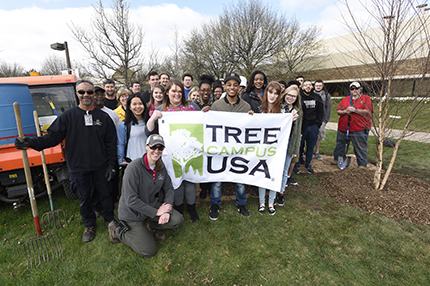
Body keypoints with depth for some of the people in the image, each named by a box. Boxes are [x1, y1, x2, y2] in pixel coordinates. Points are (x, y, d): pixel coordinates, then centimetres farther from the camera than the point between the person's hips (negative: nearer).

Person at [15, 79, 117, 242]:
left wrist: (111, 165, -2)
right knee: (84, 199, 13)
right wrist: (32, 143, -18)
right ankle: (89, 225, 34)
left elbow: (111, 143, 2)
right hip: (78, 168, 0)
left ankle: (109, 220, 35)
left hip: (101, 167, 0)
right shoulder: (68, 116, 1)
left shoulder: (104, 117, 1)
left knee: (104, 195, 12)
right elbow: (53, 137, -1)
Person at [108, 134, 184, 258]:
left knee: (178, 220, -14)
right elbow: (131, 200, -26)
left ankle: (152, 226, 16)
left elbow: (169, 189, 3)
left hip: (153, 204, 6)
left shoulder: (161, 167, -5)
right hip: (132, 213, -5)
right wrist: (156, 212, -23)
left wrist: (167, 209, -15)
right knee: (149, 251, -3)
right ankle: (117, 230, 14)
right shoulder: (134, 168, -26)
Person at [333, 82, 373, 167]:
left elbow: (368, 112, -10)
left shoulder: (366, 98, 3)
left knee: (360, 147, 0)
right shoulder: (345, 99, 14)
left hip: (359, 129, -4)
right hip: (343, 128, 4)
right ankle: (336, 160, 28)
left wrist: (355, 110, -17)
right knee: (340, 145, 13)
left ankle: (362, 165, 11)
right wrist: (345, 111, -10)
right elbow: (338, 111, 9)